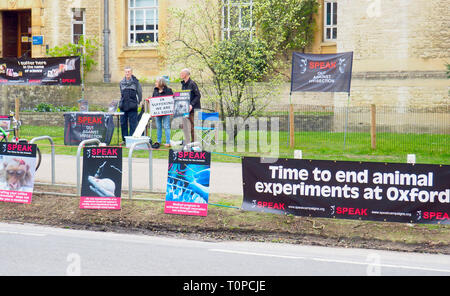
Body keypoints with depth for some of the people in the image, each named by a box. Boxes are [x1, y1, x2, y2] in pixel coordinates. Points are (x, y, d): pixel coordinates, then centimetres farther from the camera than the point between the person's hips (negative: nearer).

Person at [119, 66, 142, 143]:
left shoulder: (135, 82, 0)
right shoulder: (122, 83, 11)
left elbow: (140, 93, 8)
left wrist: (139, 102, 10)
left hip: (132, 107, -4)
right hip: (123, 106, 4)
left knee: (133, 123, -4)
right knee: (123, 123, 5)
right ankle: (124, 139, 13)